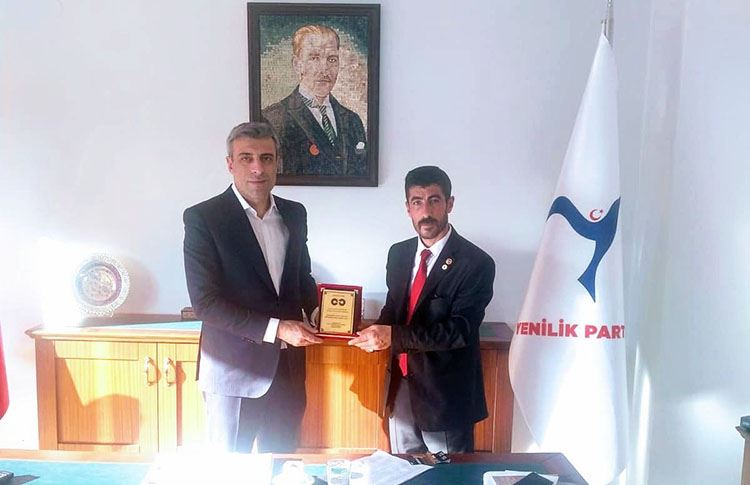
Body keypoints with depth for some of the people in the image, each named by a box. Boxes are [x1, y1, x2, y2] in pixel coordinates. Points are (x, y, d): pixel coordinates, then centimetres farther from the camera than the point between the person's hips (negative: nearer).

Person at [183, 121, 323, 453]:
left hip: (288, 369, 5)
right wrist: (275, 328, -20)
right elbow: (205, 301, -15)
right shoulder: (202, 218, -11)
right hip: (234, 373, -4)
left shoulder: (294, 214, 6)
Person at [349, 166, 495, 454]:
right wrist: (379, 331, -9)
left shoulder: (475, 263, -16)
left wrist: (394, 336, -28)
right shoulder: (398, 254, 3)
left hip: (445, 394, -5)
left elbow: (460, 330, -21)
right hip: (400, 386, 5)